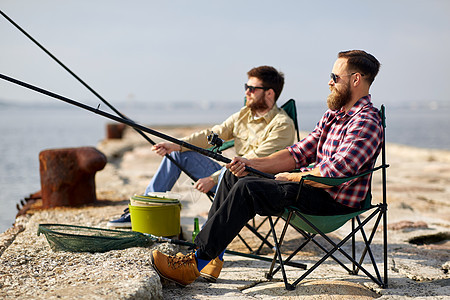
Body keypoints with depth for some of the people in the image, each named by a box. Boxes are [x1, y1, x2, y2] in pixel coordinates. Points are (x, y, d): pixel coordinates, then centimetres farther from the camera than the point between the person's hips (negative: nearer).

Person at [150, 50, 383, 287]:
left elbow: (331, 175, -27)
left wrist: (289, 177, -11)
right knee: (233, 175, 4)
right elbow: (300, 152, 11)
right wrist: (251, 164, -1)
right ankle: (211, 256, 3)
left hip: (336, 202, -10)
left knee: (248, 188, -24)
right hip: (315, 188, 10)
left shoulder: (366, 123, -17)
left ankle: (197, 263, -18)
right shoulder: (334, 114, 15)